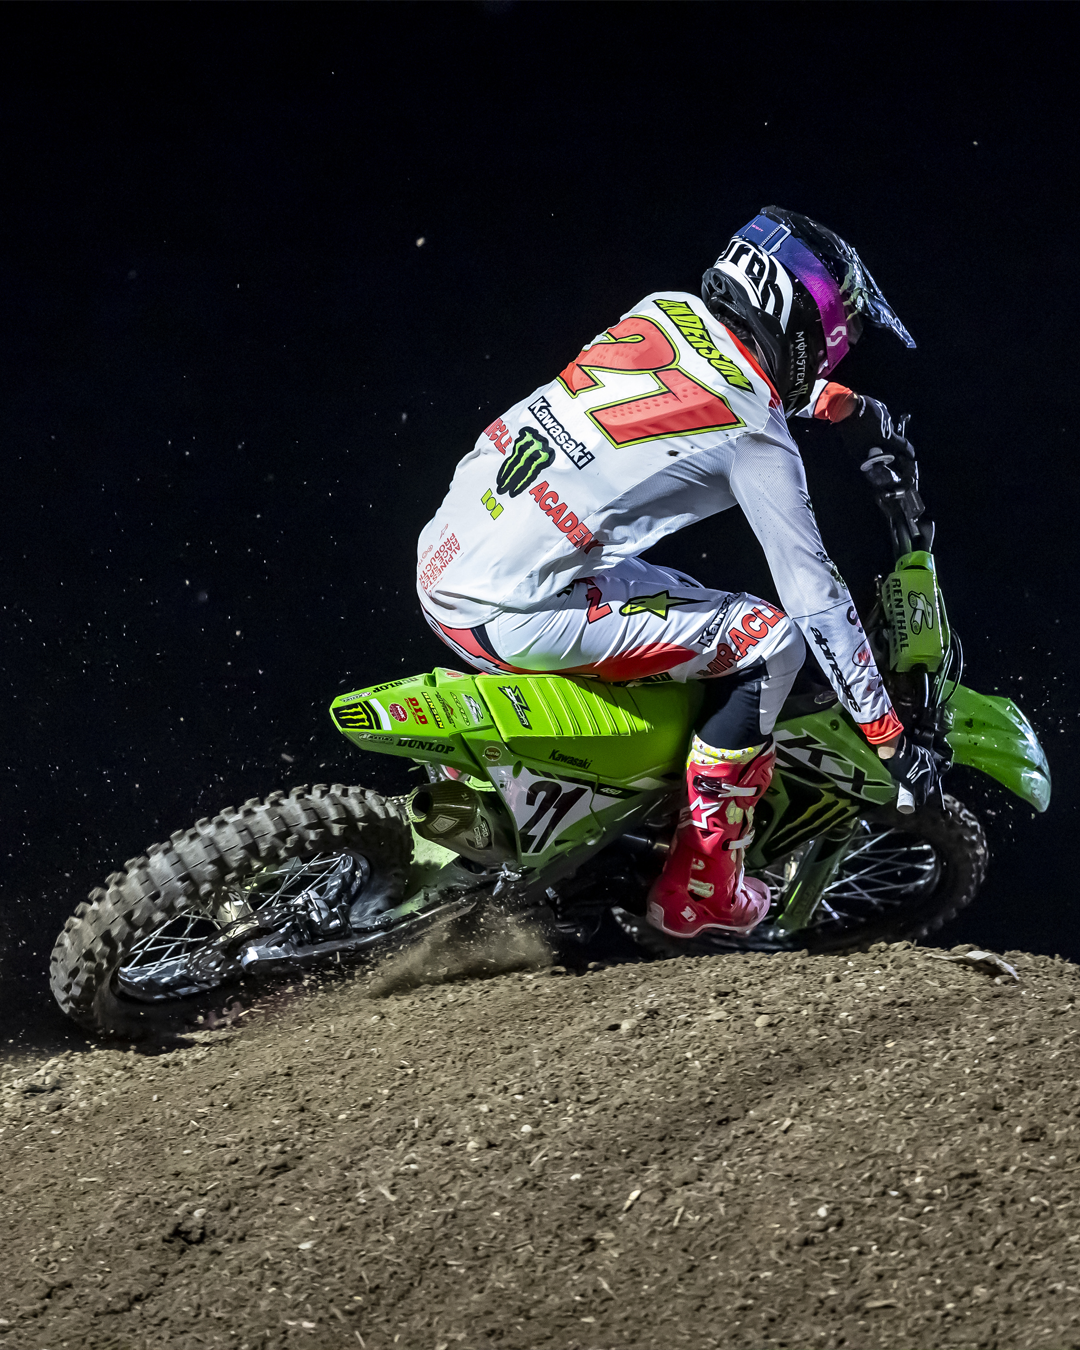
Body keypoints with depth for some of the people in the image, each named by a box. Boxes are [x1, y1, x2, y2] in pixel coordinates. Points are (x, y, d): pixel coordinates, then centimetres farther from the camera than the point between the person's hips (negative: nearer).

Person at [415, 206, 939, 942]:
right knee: (769, 638, 1)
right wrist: (888, 734, 3)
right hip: (510, 615, -8)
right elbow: (814, 595, -5)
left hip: (441, 559, 8)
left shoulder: (665, 309, 10)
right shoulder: (757, 440, -8)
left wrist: (845, 404, 41)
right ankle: (699, 887, 6)